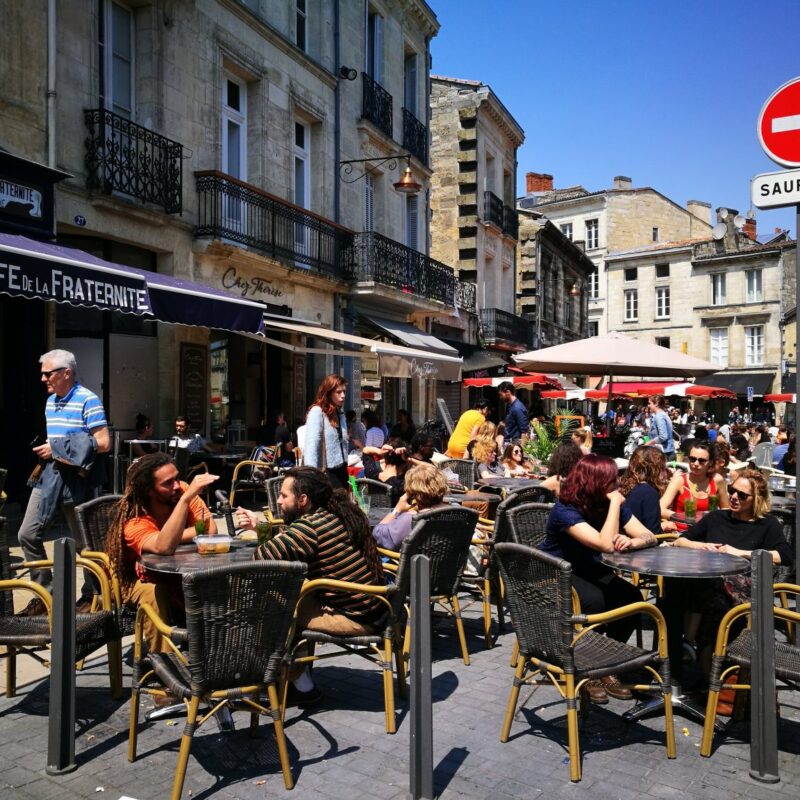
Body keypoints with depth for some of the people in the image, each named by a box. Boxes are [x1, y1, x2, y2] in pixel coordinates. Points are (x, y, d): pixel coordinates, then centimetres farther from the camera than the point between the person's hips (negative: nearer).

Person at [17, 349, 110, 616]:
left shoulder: (88, 401, -12)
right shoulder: (50, 401, 13)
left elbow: (103, 444, -19)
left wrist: (58, 450, -18)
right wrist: (44, 448, 6)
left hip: (75, 480, -8)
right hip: (48, 476, 8)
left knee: (84, 541, 4)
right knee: (28, 534, 6)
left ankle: (90, 596, 21)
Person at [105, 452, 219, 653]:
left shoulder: (183, 490, -18)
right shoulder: (134, 523, -28)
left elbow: (210, 530, -26)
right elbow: (164, 547, -49)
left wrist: (173, 538, -31)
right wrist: (186, 498, -52)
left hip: (181, 574, 3)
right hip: (143, 581, -3)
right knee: (154, 593, -36)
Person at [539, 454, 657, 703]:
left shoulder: (610, 504, -6)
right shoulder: (565, 510, -26)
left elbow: (649, 537, -9)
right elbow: (605, 544, -37)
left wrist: (632, 541, -32)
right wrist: (615, 503, -30)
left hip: (591, 572, 7)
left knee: (632, 598, -18)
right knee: (596, 601, -32)